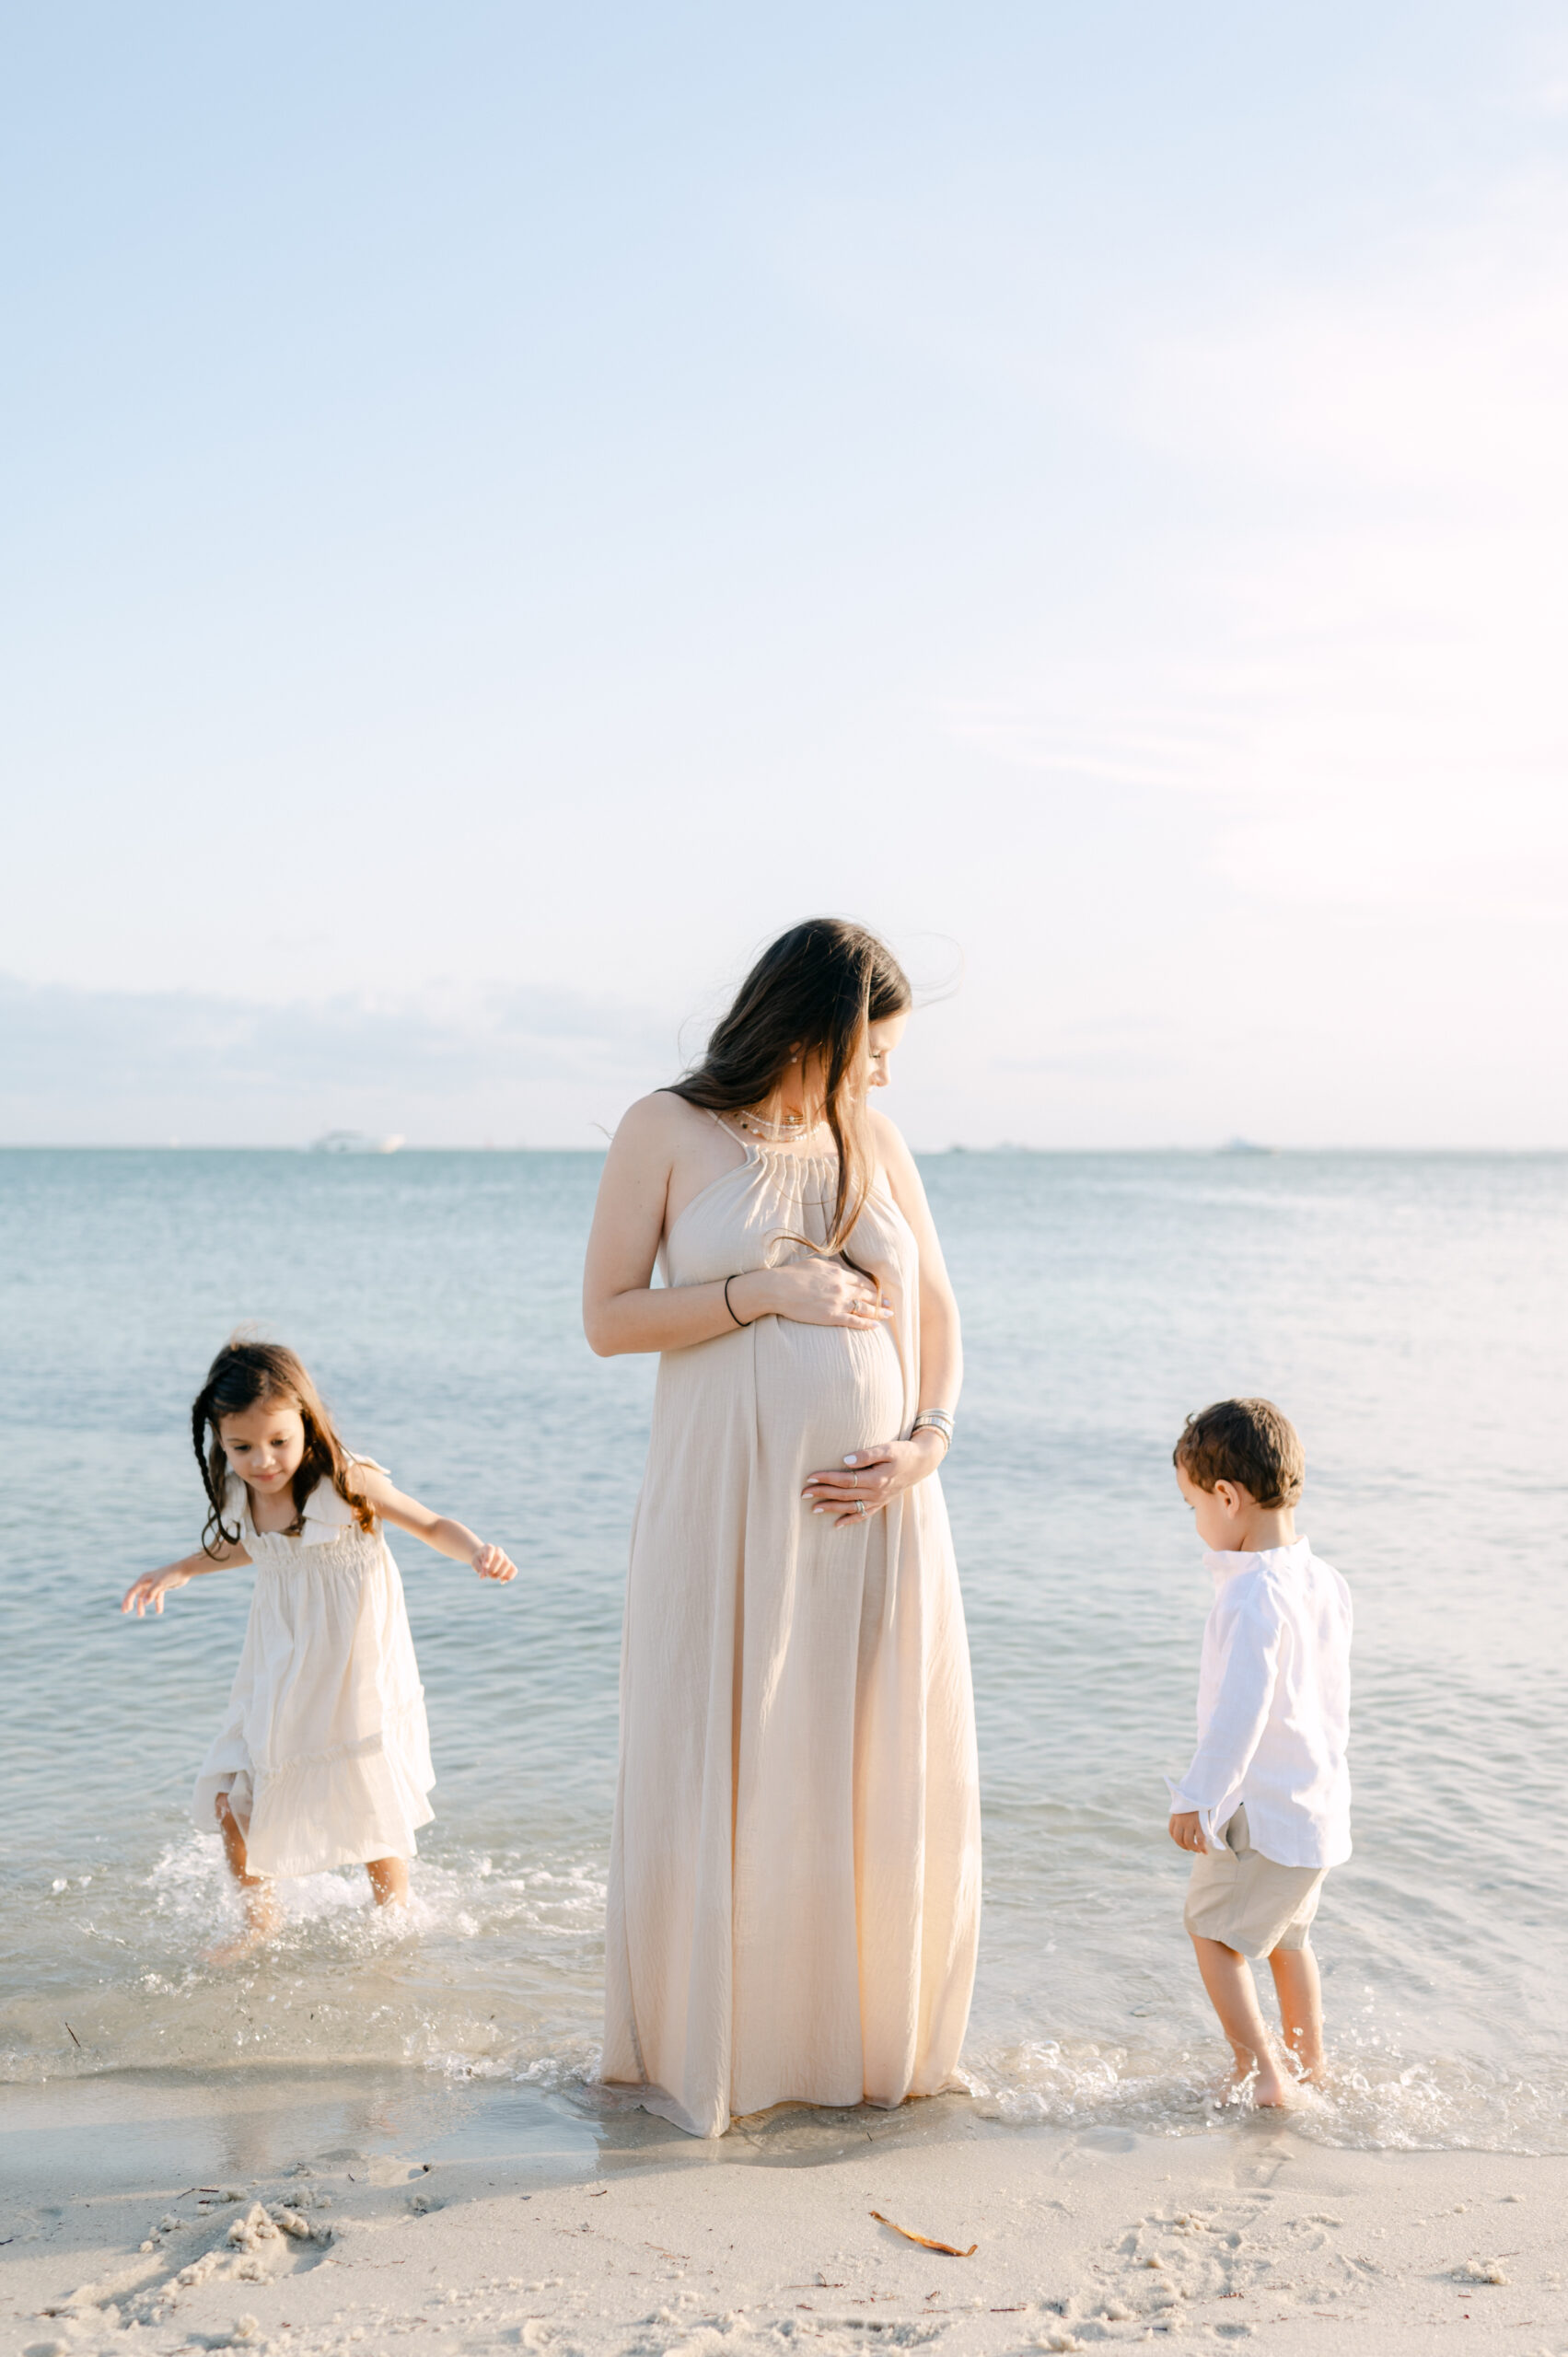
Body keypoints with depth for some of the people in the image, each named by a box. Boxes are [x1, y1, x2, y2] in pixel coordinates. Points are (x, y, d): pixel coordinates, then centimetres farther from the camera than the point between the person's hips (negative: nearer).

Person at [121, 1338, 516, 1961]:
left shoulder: (346, 1483, -20)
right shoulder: (240, 1497, -5)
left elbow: (431, 1525, -11)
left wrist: (479, 1553, -29)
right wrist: (180, 1570, 18)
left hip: (355, 1675, -5)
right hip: (278, 1678, 5)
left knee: (374, 1806, 7)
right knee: (231, 1799, 3)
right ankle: (259, 1920, 26)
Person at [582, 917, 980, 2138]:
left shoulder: (872, 1135, 10)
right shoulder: (669, 1130, -1)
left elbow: (935, 1306, 11)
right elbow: (608, 1317, -6)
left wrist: (928, 1441, -4)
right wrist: (762, 1291, -14)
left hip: (874, 1510, 4)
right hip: (730, 1512, -4)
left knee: (884, 1779, 8)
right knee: (723, 1774, 2)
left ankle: (870, 2038, 25)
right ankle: (700, 2047, 19)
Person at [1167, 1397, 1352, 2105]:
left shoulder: (1253, 1598, -24)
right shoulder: (1326, 1583, 4)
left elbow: (1242, 1710, -27)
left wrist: (1198, 1799, -21)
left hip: (1261, 1808, -9)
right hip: (1321, 1800, 9)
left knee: (1214, 1931, 7)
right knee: (1286, 1931, 26)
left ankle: (1261, 2072, 6)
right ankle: (1309, 2059, 39)